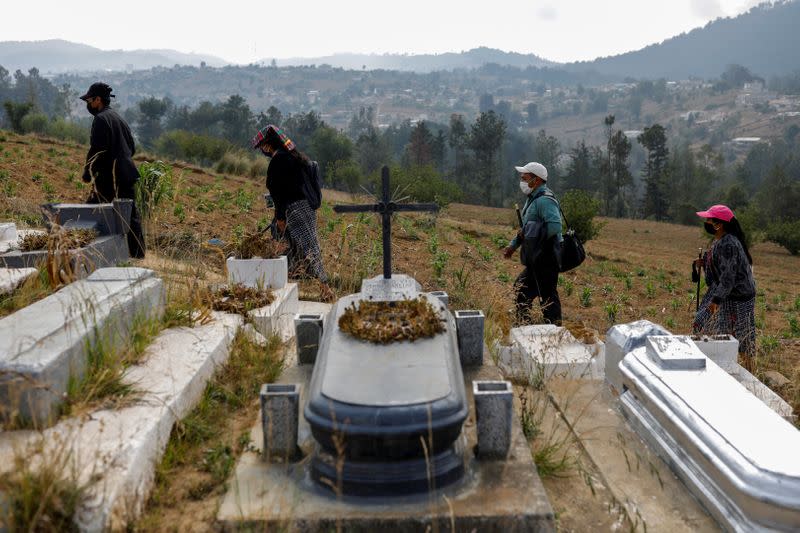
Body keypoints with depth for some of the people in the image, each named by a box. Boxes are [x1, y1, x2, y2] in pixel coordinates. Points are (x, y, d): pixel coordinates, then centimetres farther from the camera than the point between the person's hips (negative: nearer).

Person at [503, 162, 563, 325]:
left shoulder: (544, 200, -17)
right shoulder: (532, 199, 16)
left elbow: (555, 226, -30)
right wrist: (513, 245, 20)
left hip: (546, 258, -11)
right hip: (536, 260, 11)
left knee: (548, 296, -7)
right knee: (522, 288, 20)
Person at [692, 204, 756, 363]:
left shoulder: (728, 244, -25)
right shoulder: (719, 240, 6)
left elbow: (728, 277, -27)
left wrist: (716, 299, -25)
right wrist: (703, 263, 2)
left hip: (735, 298, -10)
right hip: (726, 293, 10)